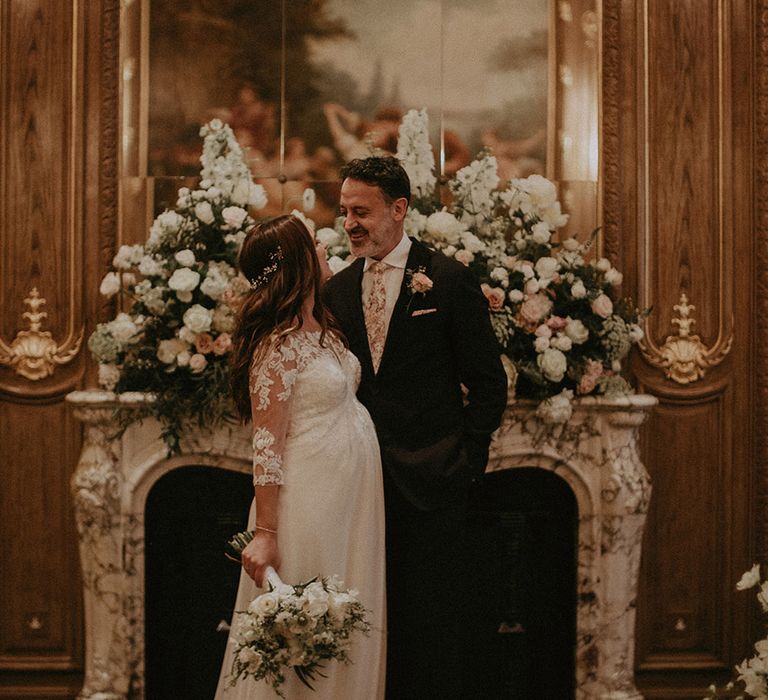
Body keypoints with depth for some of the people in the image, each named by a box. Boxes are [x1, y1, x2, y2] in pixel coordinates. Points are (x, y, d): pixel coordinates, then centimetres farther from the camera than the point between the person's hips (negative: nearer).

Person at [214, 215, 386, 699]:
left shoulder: (324, 327, 9)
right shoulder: (278, 345, -16)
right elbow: (267, 445, -17)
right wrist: (265, 533, -18)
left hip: (352, 501, 9)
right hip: (311, 501, -9)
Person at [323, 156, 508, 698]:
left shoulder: (449, 280, -3)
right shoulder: (337, 290, 11)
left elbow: (489, 383, -3)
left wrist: (466, 459, -7)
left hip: (429, 481, -4)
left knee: (430, 623, 2)